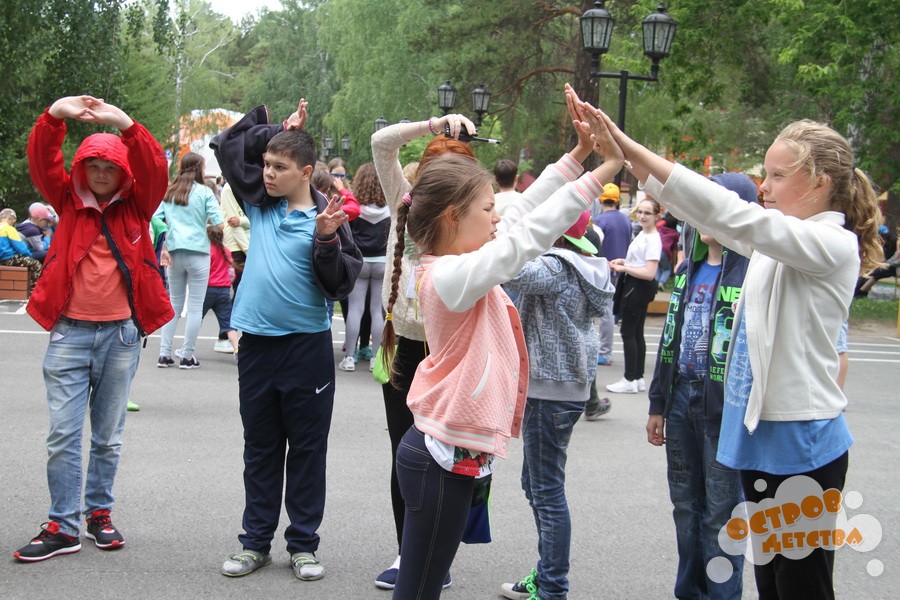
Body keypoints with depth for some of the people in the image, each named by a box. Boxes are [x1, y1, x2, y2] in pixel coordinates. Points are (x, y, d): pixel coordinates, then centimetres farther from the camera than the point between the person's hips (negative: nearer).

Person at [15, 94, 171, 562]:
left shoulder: (136, 204, 3)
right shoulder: (69, 200, 5)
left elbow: (154, 169, -14)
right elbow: (42, 163, -9)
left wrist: (125, 125, -30)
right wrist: (55, 116, -27)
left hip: (121, 333, 0)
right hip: (70, 330, 0)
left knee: (108, 435, 11)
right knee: (63, 433, -2)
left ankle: (99, 514, 23)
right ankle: (62, 526, 4)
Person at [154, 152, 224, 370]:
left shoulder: (168, 192, 10)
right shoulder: (204, 192, -2)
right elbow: (219, 224, -9)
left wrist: (163, 249, 3)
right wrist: (207, 222, 12)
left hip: (174, 253, 4)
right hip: (198, 252, -4)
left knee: (174, 304, 14)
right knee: (195, 306, 4)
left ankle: (164, 354, 11)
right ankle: (187, 356, 4)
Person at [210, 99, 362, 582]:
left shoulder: (326, 218, -6)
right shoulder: (260, 202, 6)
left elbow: (341, 285, -10)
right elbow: (226, 144, 14)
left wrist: (326, 240, -23)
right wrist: (277, 130, 7)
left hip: (307, 344, -4)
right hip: (256, 342, 4)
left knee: (307, 447, 7)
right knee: (260, 446, 13)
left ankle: (303, 543, 16)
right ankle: (256, 541, 22)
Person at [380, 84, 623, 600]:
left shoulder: (453, 264, 7)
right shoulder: (453, 276, -20)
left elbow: (526, 216, 11)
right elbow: (528, 238, -26)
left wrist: (579, 153, 6)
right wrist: (603, 172, -24)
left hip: (444, 452, 10)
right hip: (443, 460, -10)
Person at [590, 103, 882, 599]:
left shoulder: (832, 245, -16)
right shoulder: (775, 239, 9)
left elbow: (734, 216, -27)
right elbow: (703, 215, 4)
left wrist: (638, 153, -29)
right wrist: (630, 161, -9)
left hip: (803, 444, -8)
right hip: (760, 431, 9)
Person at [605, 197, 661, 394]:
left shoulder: (652, 240, -19)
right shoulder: (643, 234, 11)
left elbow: (649, 273, -24)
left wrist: (624, 268, -15)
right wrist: (623, 261, 10)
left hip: (639, 287, -10)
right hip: (634, 286, 10)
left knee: (628, 332, -5)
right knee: (636, 332, 13)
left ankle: (630, 380, 0)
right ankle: (638, 378, 19)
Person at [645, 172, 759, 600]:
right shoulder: (688, 270, 11)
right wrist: (657, 404, 17)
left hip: (725, 405, -7)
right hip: (681, 399, 7)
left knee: (720, 511, 2)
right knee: (685, 505, 15)